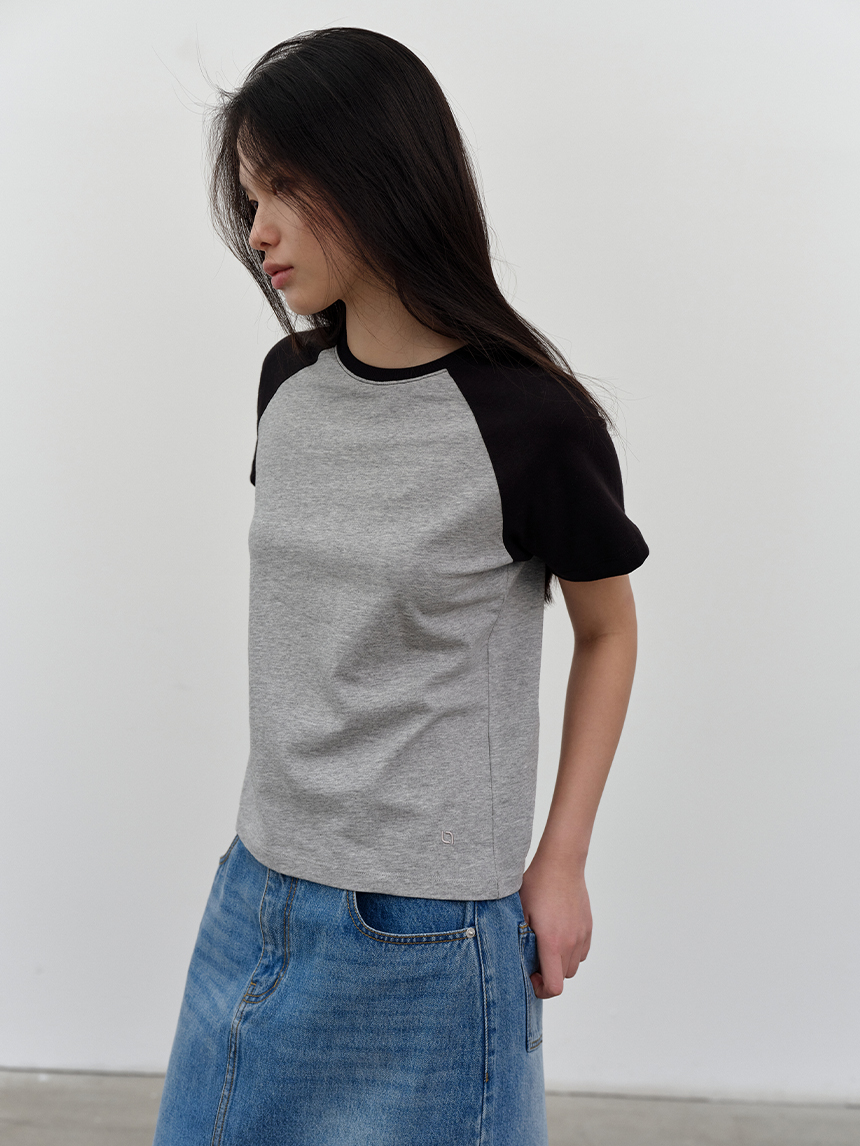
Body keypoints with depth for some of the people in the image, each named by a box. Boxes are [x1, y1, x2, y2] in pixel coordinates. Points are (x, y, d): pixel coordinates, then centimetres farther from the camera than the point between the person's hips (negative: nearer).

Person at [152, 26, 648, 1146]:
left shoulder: (529, 421, -16)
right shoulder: (291, 383, 1)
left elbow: (607, 629, -2)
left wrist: (561, 865, -3)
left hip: (425, 932, -5)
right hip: (259, 893, 6)